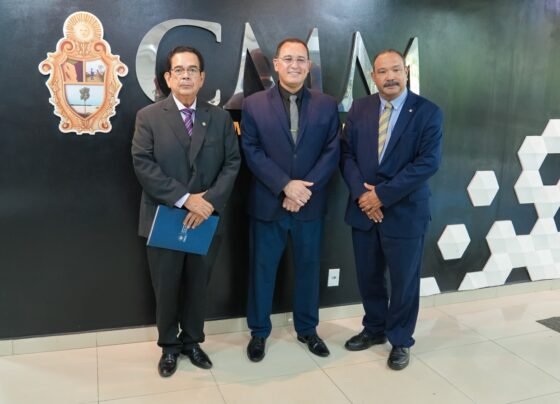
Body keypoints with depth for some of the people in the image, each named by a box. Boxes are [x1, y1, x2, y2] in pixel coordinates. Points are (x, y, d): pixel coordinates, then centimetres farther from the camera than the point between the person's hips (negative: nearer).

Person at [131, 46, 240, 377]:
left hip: (206, 218, 2)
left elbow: (233, 163, -1)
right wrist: (185, 199, -20)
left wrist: (210, 200, -16)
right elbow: (144, 165, -12)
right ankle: (169, 346, 30)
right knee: (166, 288, 11)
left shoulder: (220, 118, 6)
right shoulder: (149, 117, -2)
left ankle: (192, 341, 34)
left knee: (198, 286, 14)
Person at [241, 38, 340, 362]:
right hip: (268, 203, -1)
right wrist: (286, 186, -17)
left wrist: (305, 189, -14)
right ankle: (259, 331, 27)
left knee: (309, 268, 13)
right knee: (262, 269, 9)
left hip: (310, 204, 2)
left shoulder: (327, 105, 4)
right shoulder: (254, 105, 0)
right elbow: (252, 153, -7)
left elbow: (332, 153, -2)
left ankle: (307, 329, 32)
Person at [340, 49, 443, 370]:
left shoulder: (428, 112, -7)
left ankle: (401, 340, 29)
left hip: (405, 211, -3)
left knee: (404, 280, 9)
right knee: (368, 276, 14)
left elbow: (428, 162, -15)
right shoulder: (359, 109, 5)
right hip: (363, 208, 4)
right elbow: (347, 154, 2)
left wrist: (382, 195, -18)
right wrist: (361, 193, -14)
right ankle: (374, 328, 36)